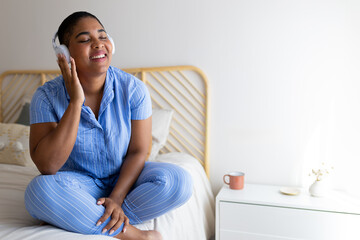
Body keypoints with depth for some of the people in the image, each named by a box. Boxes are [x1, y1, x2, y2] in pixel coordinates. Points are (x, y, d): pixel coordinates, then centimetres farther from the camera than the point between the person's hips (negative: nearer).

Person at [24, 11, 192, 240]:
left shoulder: (133, 88, -12)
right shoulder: (47, 96, -14)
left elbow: (138, 151, -10)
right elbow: (47, 166, -24)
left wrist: (117, 198, -22)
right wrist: (76, 102, -28)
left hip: (124, 178, 1)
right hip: (80, 183, 0)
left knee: (178, 181, -24)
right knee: (39, 190, -32)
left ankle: (82, 219, -17)